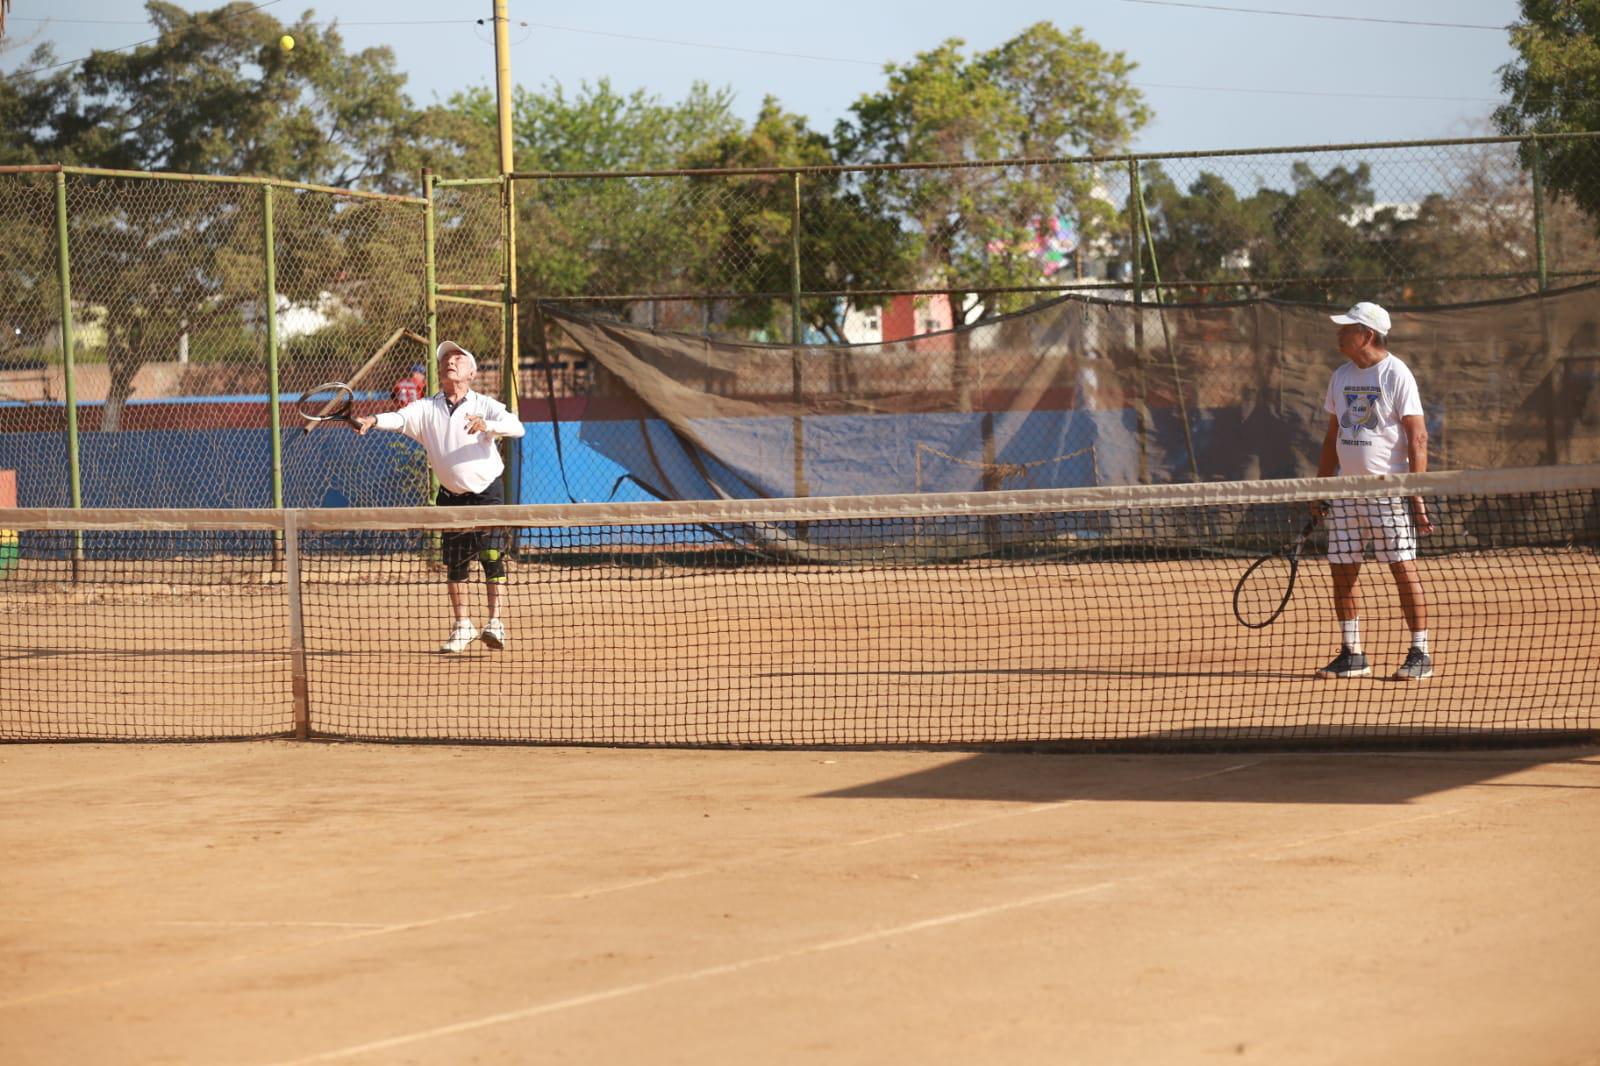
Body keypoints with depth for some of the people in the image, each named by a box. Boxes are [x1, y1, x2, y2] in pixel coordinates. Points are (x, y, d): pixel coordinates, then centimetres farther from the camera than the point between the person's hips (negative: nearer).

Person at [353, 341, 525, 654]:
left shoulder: (484, 405, -5)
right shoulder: (427, 408, -1)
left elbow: (516, 427, -19)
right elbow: (400, 418, -18)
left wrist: (486, 425, -38)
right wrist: (373, 420, -39)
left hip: (486, 491, -3)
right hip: (450, 497, 3)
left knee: (491, 555, -13)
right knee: (455, 563, 6)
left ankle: (495, 622, -9)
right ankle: (462, 627, 18)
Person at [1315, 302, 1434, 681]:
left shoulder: (1396, 374, -7)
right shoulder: (1341, 376, 13)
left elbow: (1417, 437, -10)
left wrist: (1417, 493, -16)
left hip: (1388, 489, -7)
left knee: (1403, 568, -6)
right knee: (1342, 569, 4)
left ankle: (1420, 654, 0)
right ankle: (1352, 654, 11)